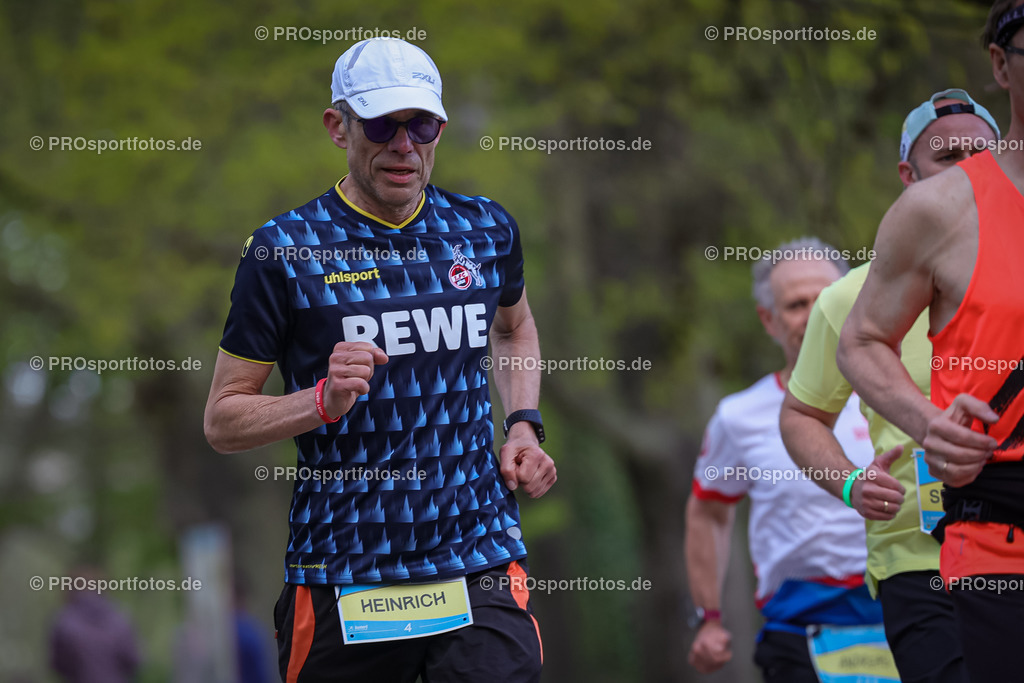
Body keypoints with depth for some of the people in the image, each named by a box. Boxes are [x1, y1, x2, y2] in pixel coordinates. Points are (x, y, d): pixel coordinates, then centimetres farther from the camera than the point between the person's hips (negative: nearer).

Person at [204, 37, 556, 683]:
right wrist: (324, 401, -19)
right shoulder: (285, 249, -4)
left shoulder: (486, 229, 8)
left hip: (482, 572, 2)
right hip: (341, 580, -2)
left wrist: (524, 428, 14)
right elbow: (223, 421, -1)